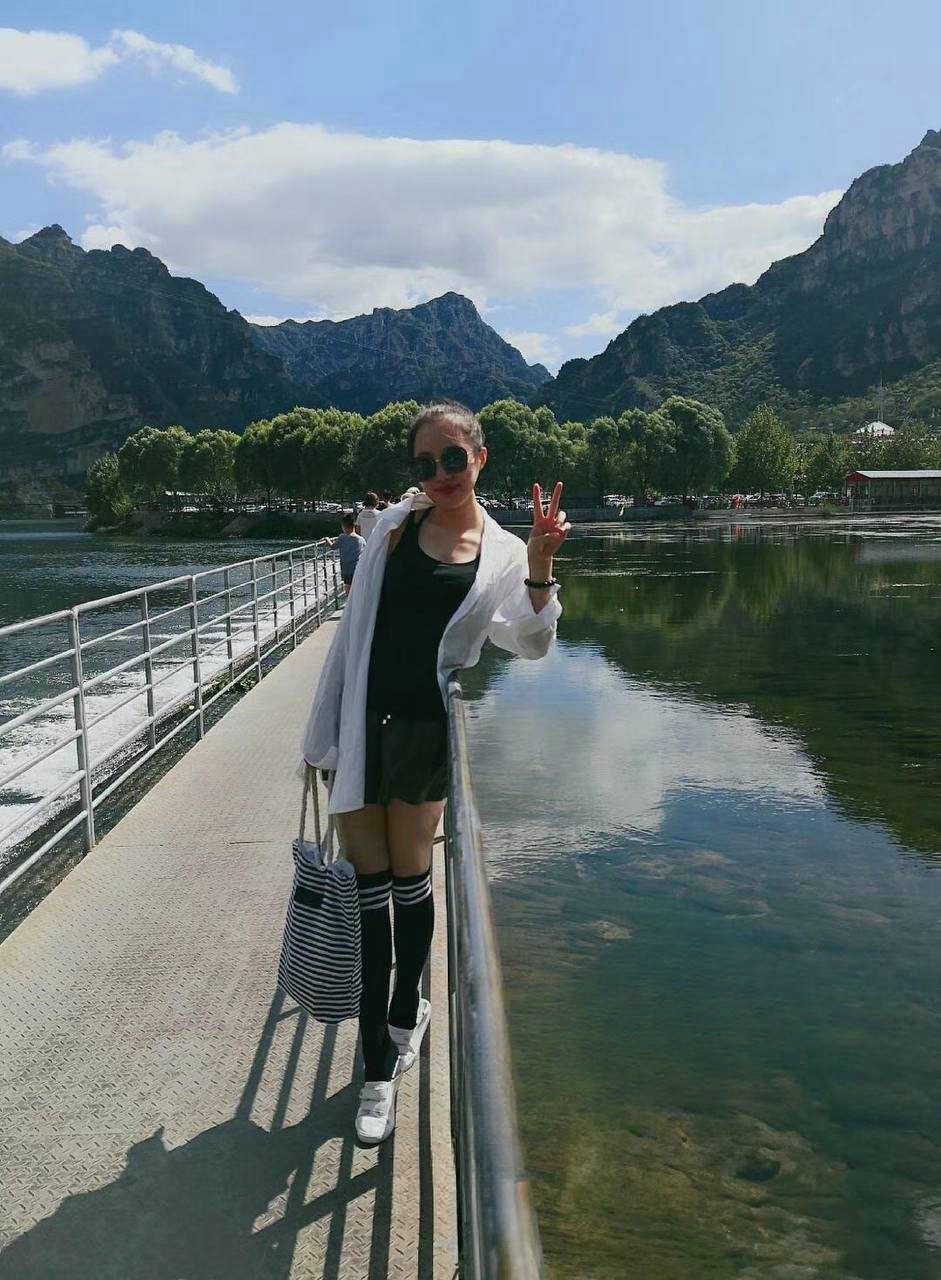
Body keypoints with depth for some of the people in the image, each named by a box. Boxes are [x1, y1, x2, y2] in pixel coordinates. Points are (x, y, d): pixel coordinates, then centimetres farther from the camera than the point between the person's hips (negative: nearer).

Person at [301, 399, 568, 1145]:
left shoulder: (501, 553, 4)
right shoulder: (395, 526, 5)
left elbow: (532, 645, -6)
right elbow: (356, 626, 6)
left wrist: (540, 564, -20)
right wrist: (326, 733, 3)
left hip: (425, 727, -1)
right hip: (362, 721, 1)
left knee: (410, 878, 13)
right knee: (371, 884, 5)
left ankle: (406, 1014, 37)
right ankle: (380, 1068, 16)